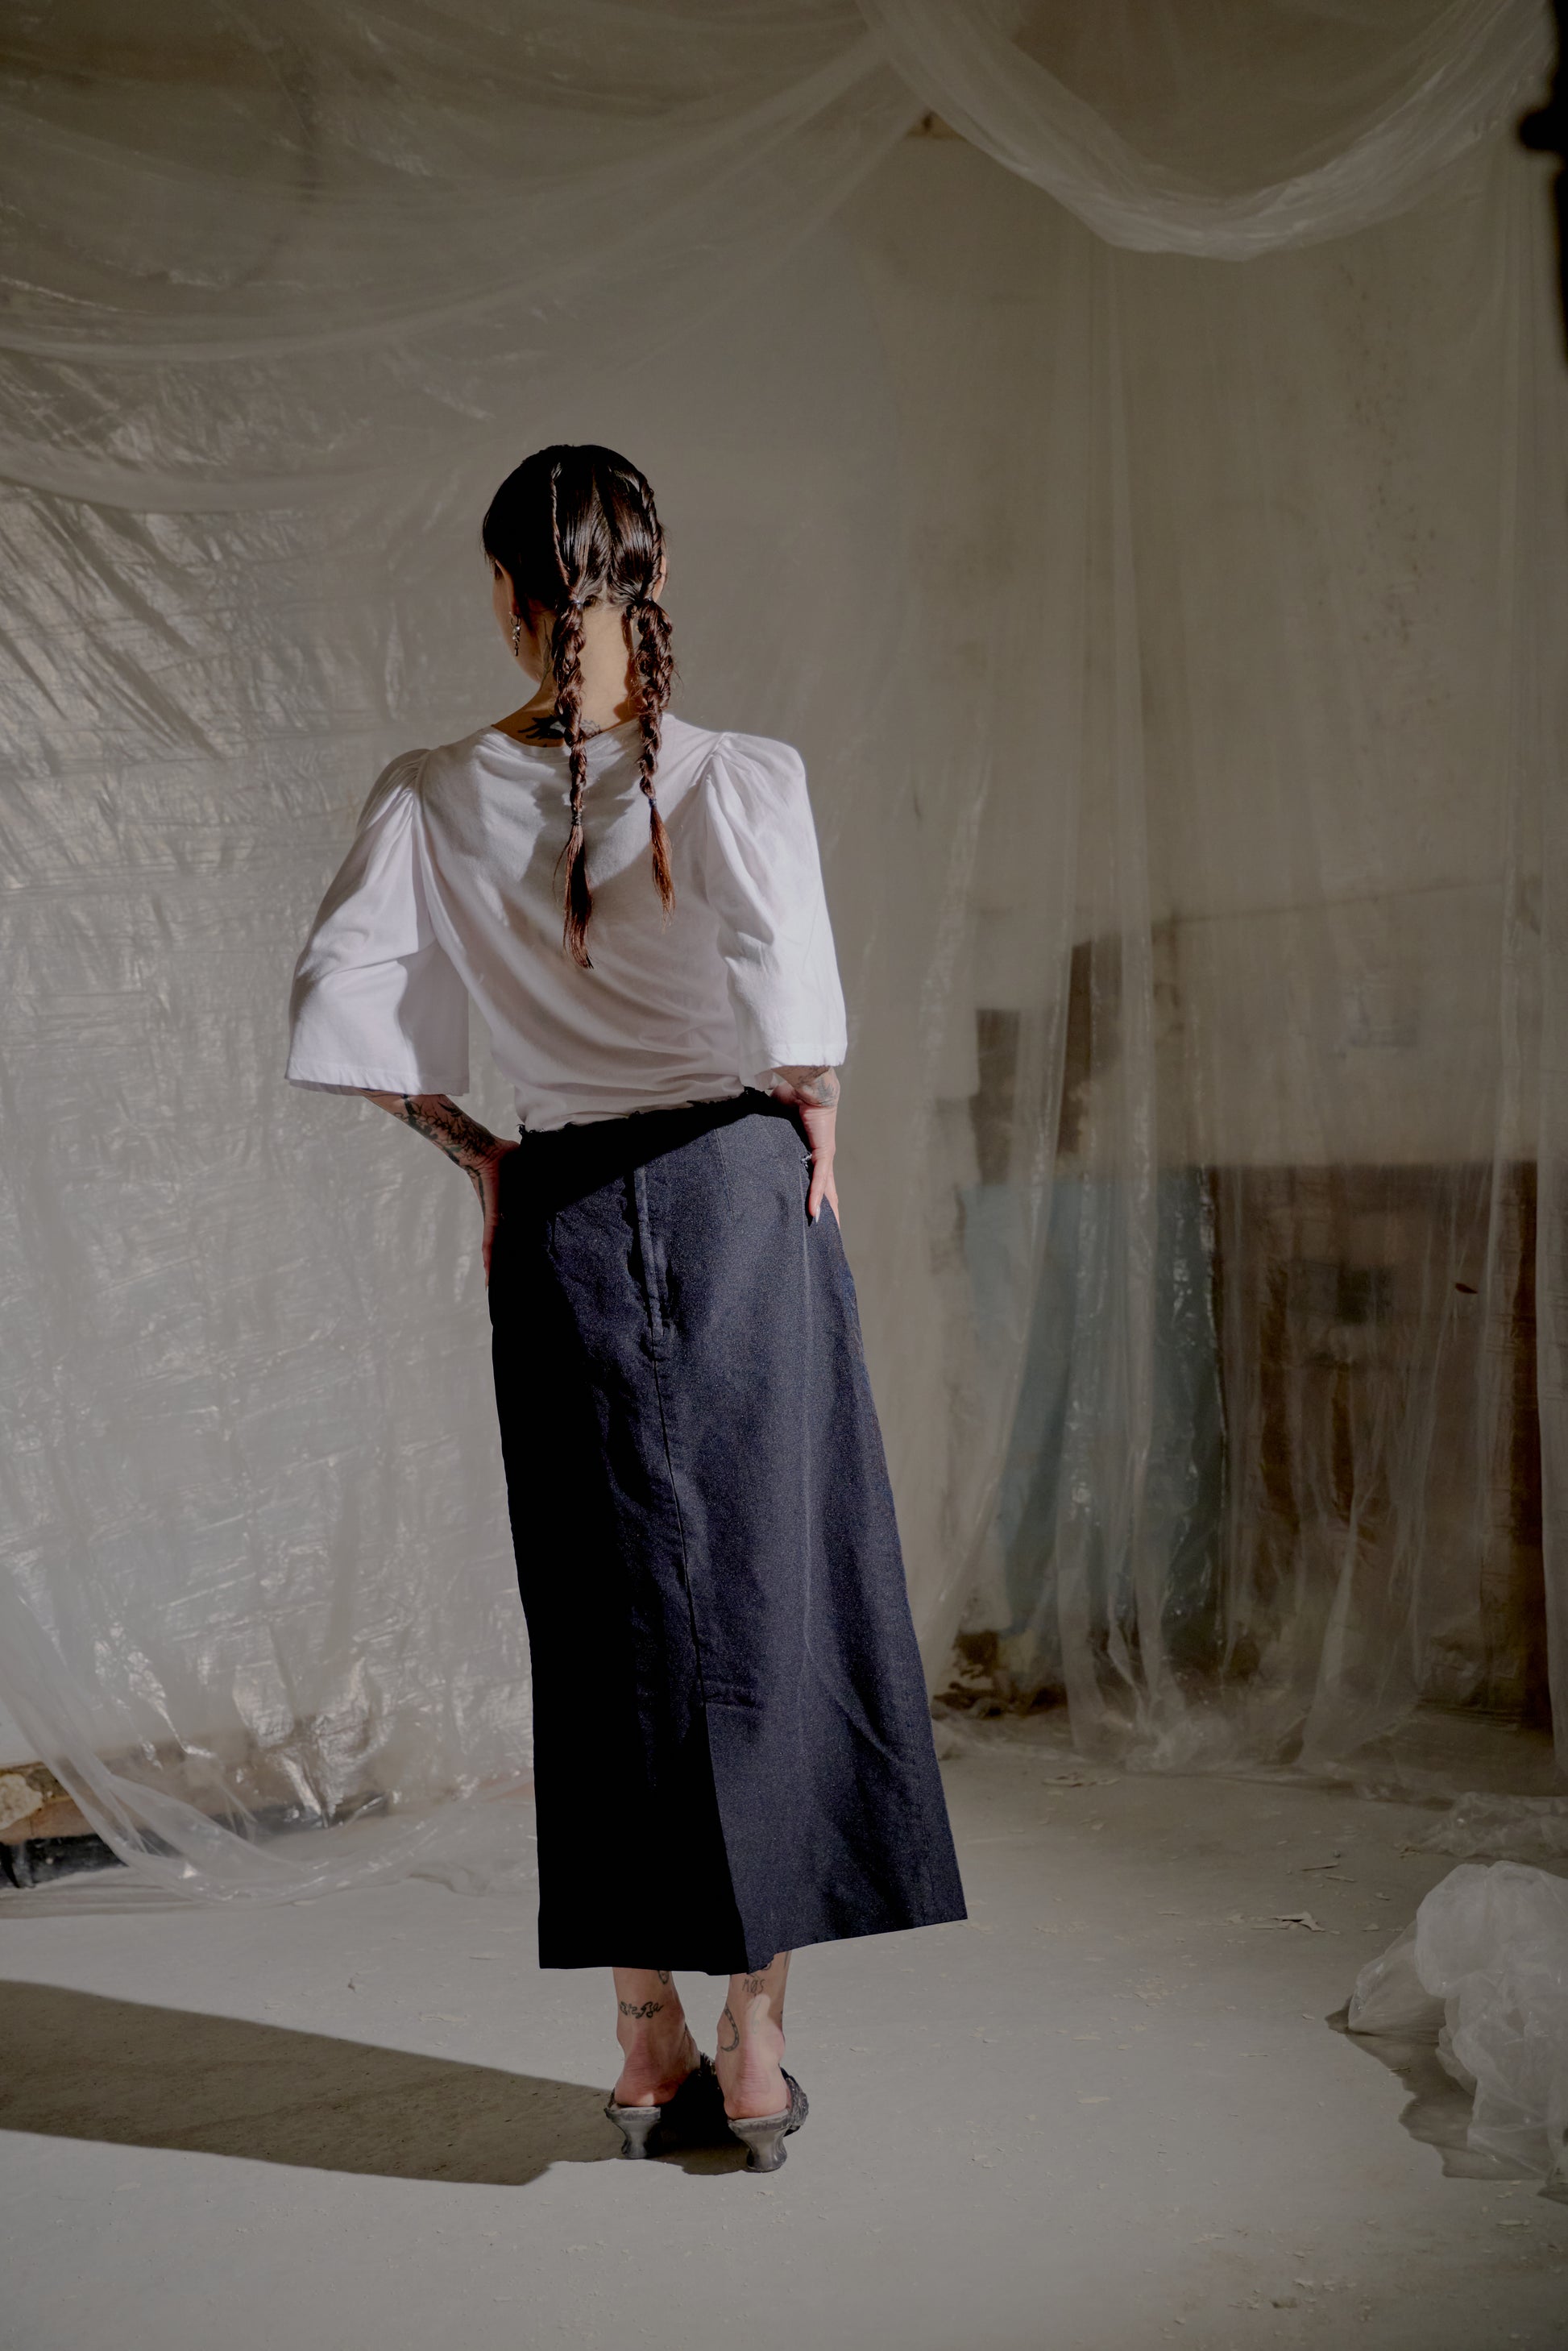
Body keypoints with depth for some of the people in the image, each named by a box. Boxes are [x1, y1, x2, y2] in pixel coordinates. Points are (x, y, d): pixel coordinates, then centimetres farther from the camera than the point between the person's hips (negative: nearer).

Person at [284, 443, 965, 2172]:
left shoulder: (430, 798, 0)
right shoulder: (740, 778, -8)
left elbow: (336, 1014, -5)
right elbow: (786, 1001, -22)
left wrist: (472, 1149, 7)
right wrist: (816, 1120, -3)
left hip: (560, 1220, 3)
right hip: (738, 1197, -2)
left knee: (604, 1621, 11)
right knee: (767, 1602, 8)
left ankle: (648, 2045, 21)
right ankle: (755, 2050, 15)